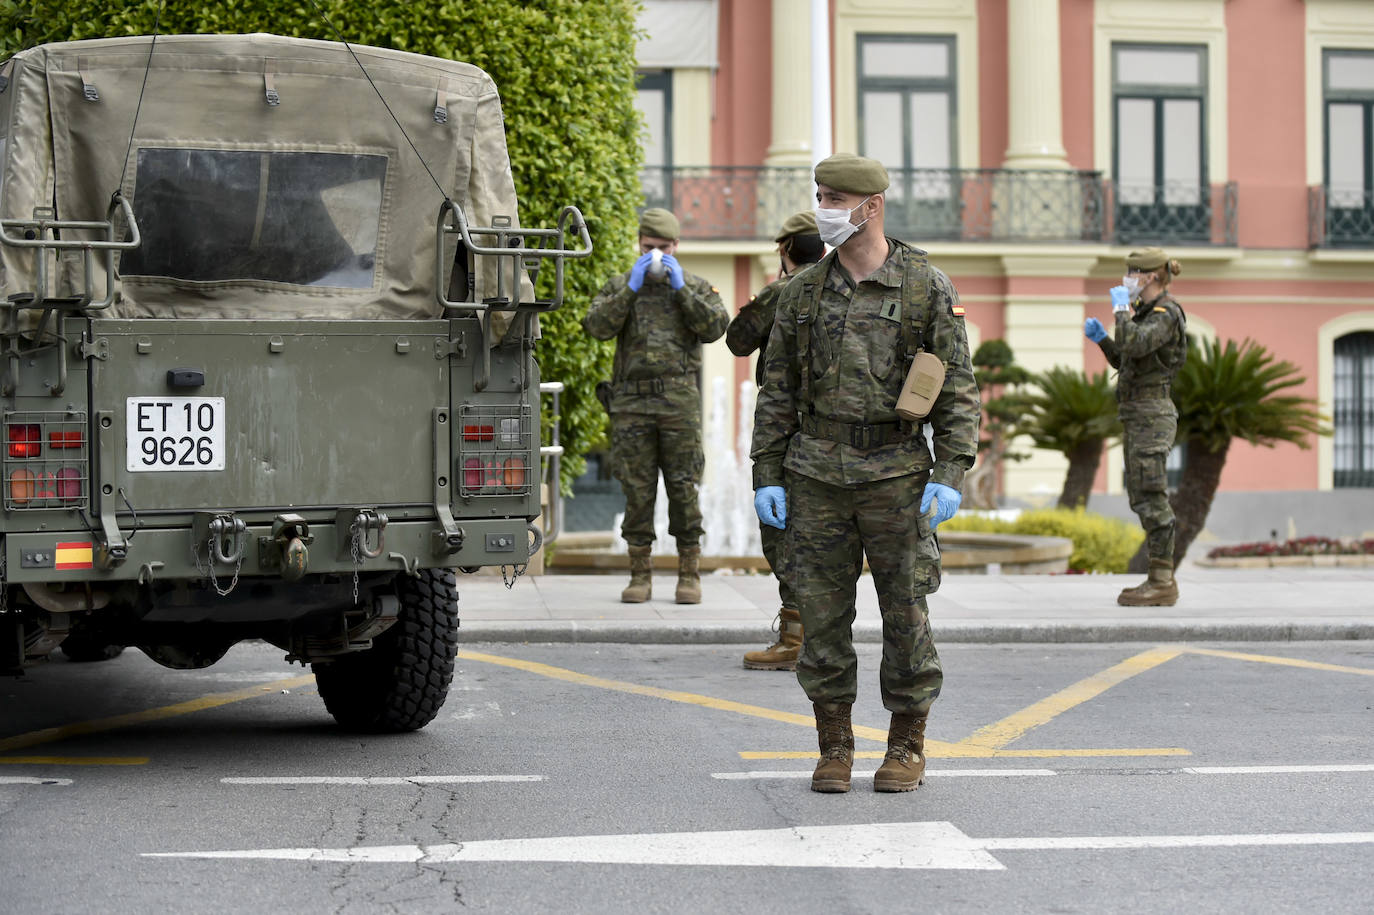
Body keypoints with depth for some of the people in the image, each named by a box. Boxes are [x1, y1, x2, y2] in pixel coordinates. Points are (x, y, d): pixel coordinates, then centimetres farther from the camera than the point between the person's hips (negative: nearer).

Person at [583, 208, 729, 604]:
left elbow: (715, 327, -6)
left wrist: (681, 288, -9)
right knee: (637, 490, 1)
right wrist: (631, 288, -9)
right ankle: (640, 575, 6)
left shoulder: (697, 288, 11)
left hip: (680, 404, -1)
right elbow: (597, 326, -4)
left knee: (684, 489, -1)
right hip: (632, 403, 1)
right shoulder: (620, 286, 12)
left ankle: (689, 575, 5)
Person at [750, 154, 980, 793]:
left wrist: (950, 475, -12)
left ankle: (907, 747, 14)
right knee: (822, 613, 3)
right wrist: (767, 476, 3)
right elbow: (778, 390, 10)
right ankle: (834, 747, 13)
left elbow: (958, 389, -3)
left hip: (896, 474, -2)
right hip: (817, 476, 3)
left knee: (905, 612, 2)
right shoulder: (803, 291, 7)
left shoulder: (927, 287, -2)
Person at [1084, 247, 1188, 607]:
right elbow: (1124, 361, 23)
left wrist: (1121, 309, -17)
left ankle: (1162, 584, -6)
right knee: (1142, 497, 11)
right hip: (1137, 415, 10)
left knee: (1151, 498, -8)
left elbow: (1134, 346, -29)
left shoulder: (1166, 313, -13)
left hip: (1151, 415, -10)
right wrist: (1101, 338, 9)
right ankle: (1161, 579, 15)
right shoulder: (1146, 311, 16)